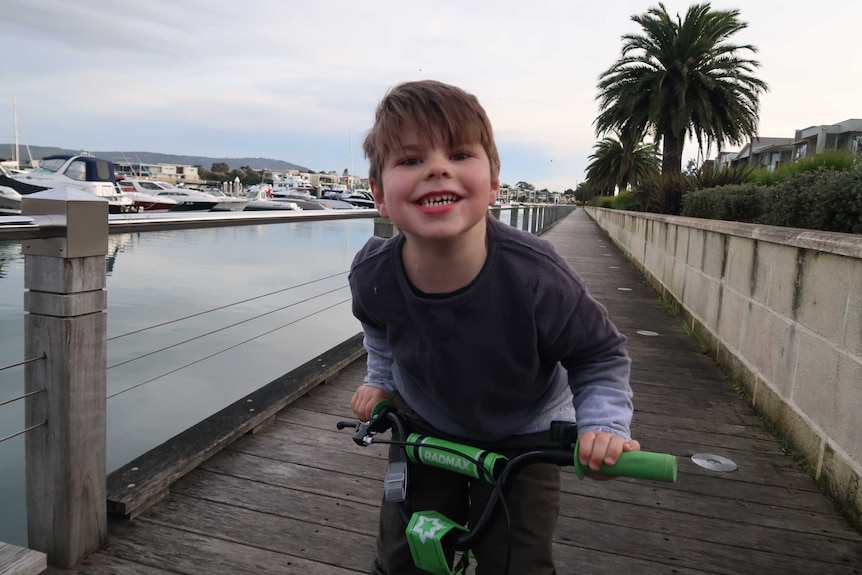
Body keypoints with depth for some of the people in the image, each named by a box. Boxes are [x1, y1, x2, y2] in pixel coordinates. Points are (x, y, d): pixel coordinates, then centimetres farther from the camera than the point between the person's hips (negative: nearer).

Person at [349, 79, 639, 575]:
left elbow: (601, 356, -15)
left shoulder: (537, 278, -34)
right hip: (423, 428, 3)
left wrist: (604, 424, -28)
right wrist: (381, 380, -3)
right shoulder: (372, 276, -25)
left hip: (524, 437, -2)